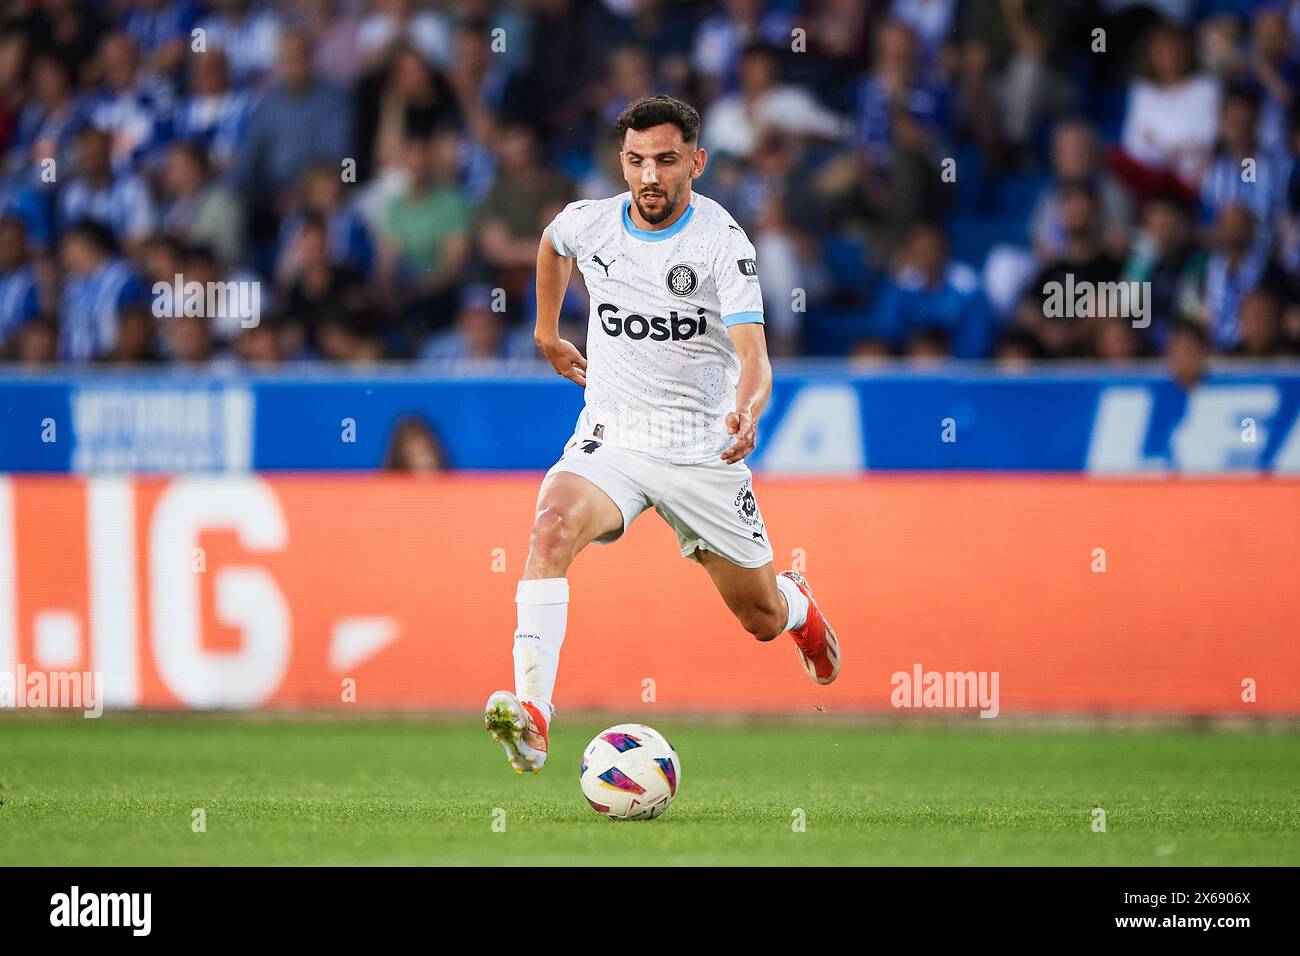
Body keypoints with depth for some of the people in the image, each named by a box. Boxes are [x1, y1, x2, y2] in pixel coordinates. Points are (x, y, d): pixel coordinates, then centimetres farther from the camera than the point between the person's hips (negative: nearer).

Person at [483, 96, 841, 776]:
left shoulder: (722, 242, -14)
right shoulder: (587, 223, -3)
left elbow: (753, 355, -23)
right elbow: (552, 243, 25)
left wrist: (746, 413, -43)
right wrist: (546, 331, 26)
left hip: (702, 451, -1)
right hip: (609, 439, 1)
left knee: (762, 619, 11)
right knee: (553, 522, -33)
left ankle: (798, 605, 52)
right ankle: (532, 712, -41)